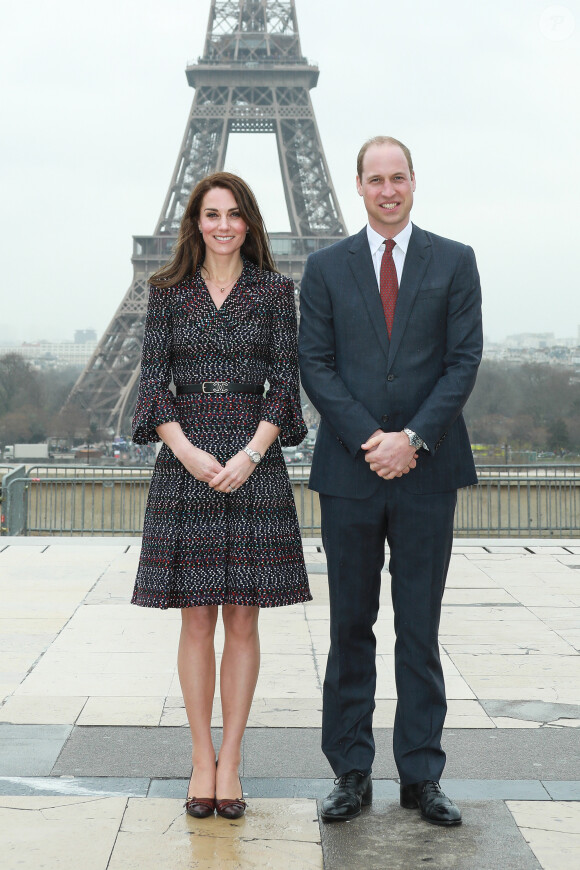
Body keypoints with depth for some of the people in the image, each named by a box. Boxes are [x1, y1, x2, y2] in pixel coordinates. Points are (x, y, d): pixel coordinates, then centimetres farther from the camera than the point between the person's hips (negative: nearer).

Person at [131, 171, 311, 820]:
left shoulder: (275, 291, 6)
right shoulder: (168, 291, 8)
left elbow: (285, 382, 1)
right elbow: (153, 382, 2)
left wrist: (250, 454, -12)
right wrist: (188, 450, -12)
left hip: (254, 460, 0)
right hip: (185, 458, 0)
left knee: (243, 619, 2)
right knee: (196, 619, 2)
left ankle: (230, 761, 10)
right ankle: (201, 759, 11)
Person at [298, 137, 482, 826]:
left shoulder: (454, 262, 6)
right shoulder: (326, 267, 8)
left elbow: (464, 360, -1)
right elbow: (316, 364, 1)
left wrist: (413, 438, -12)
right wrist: (369, 440, -11)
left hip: (427, 467, 0)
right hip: (349, 469, 1)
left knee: (420, 629, 5)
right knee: (350, 627, 6)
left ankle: (421, 775, 14)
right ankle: (351, 774, 15)